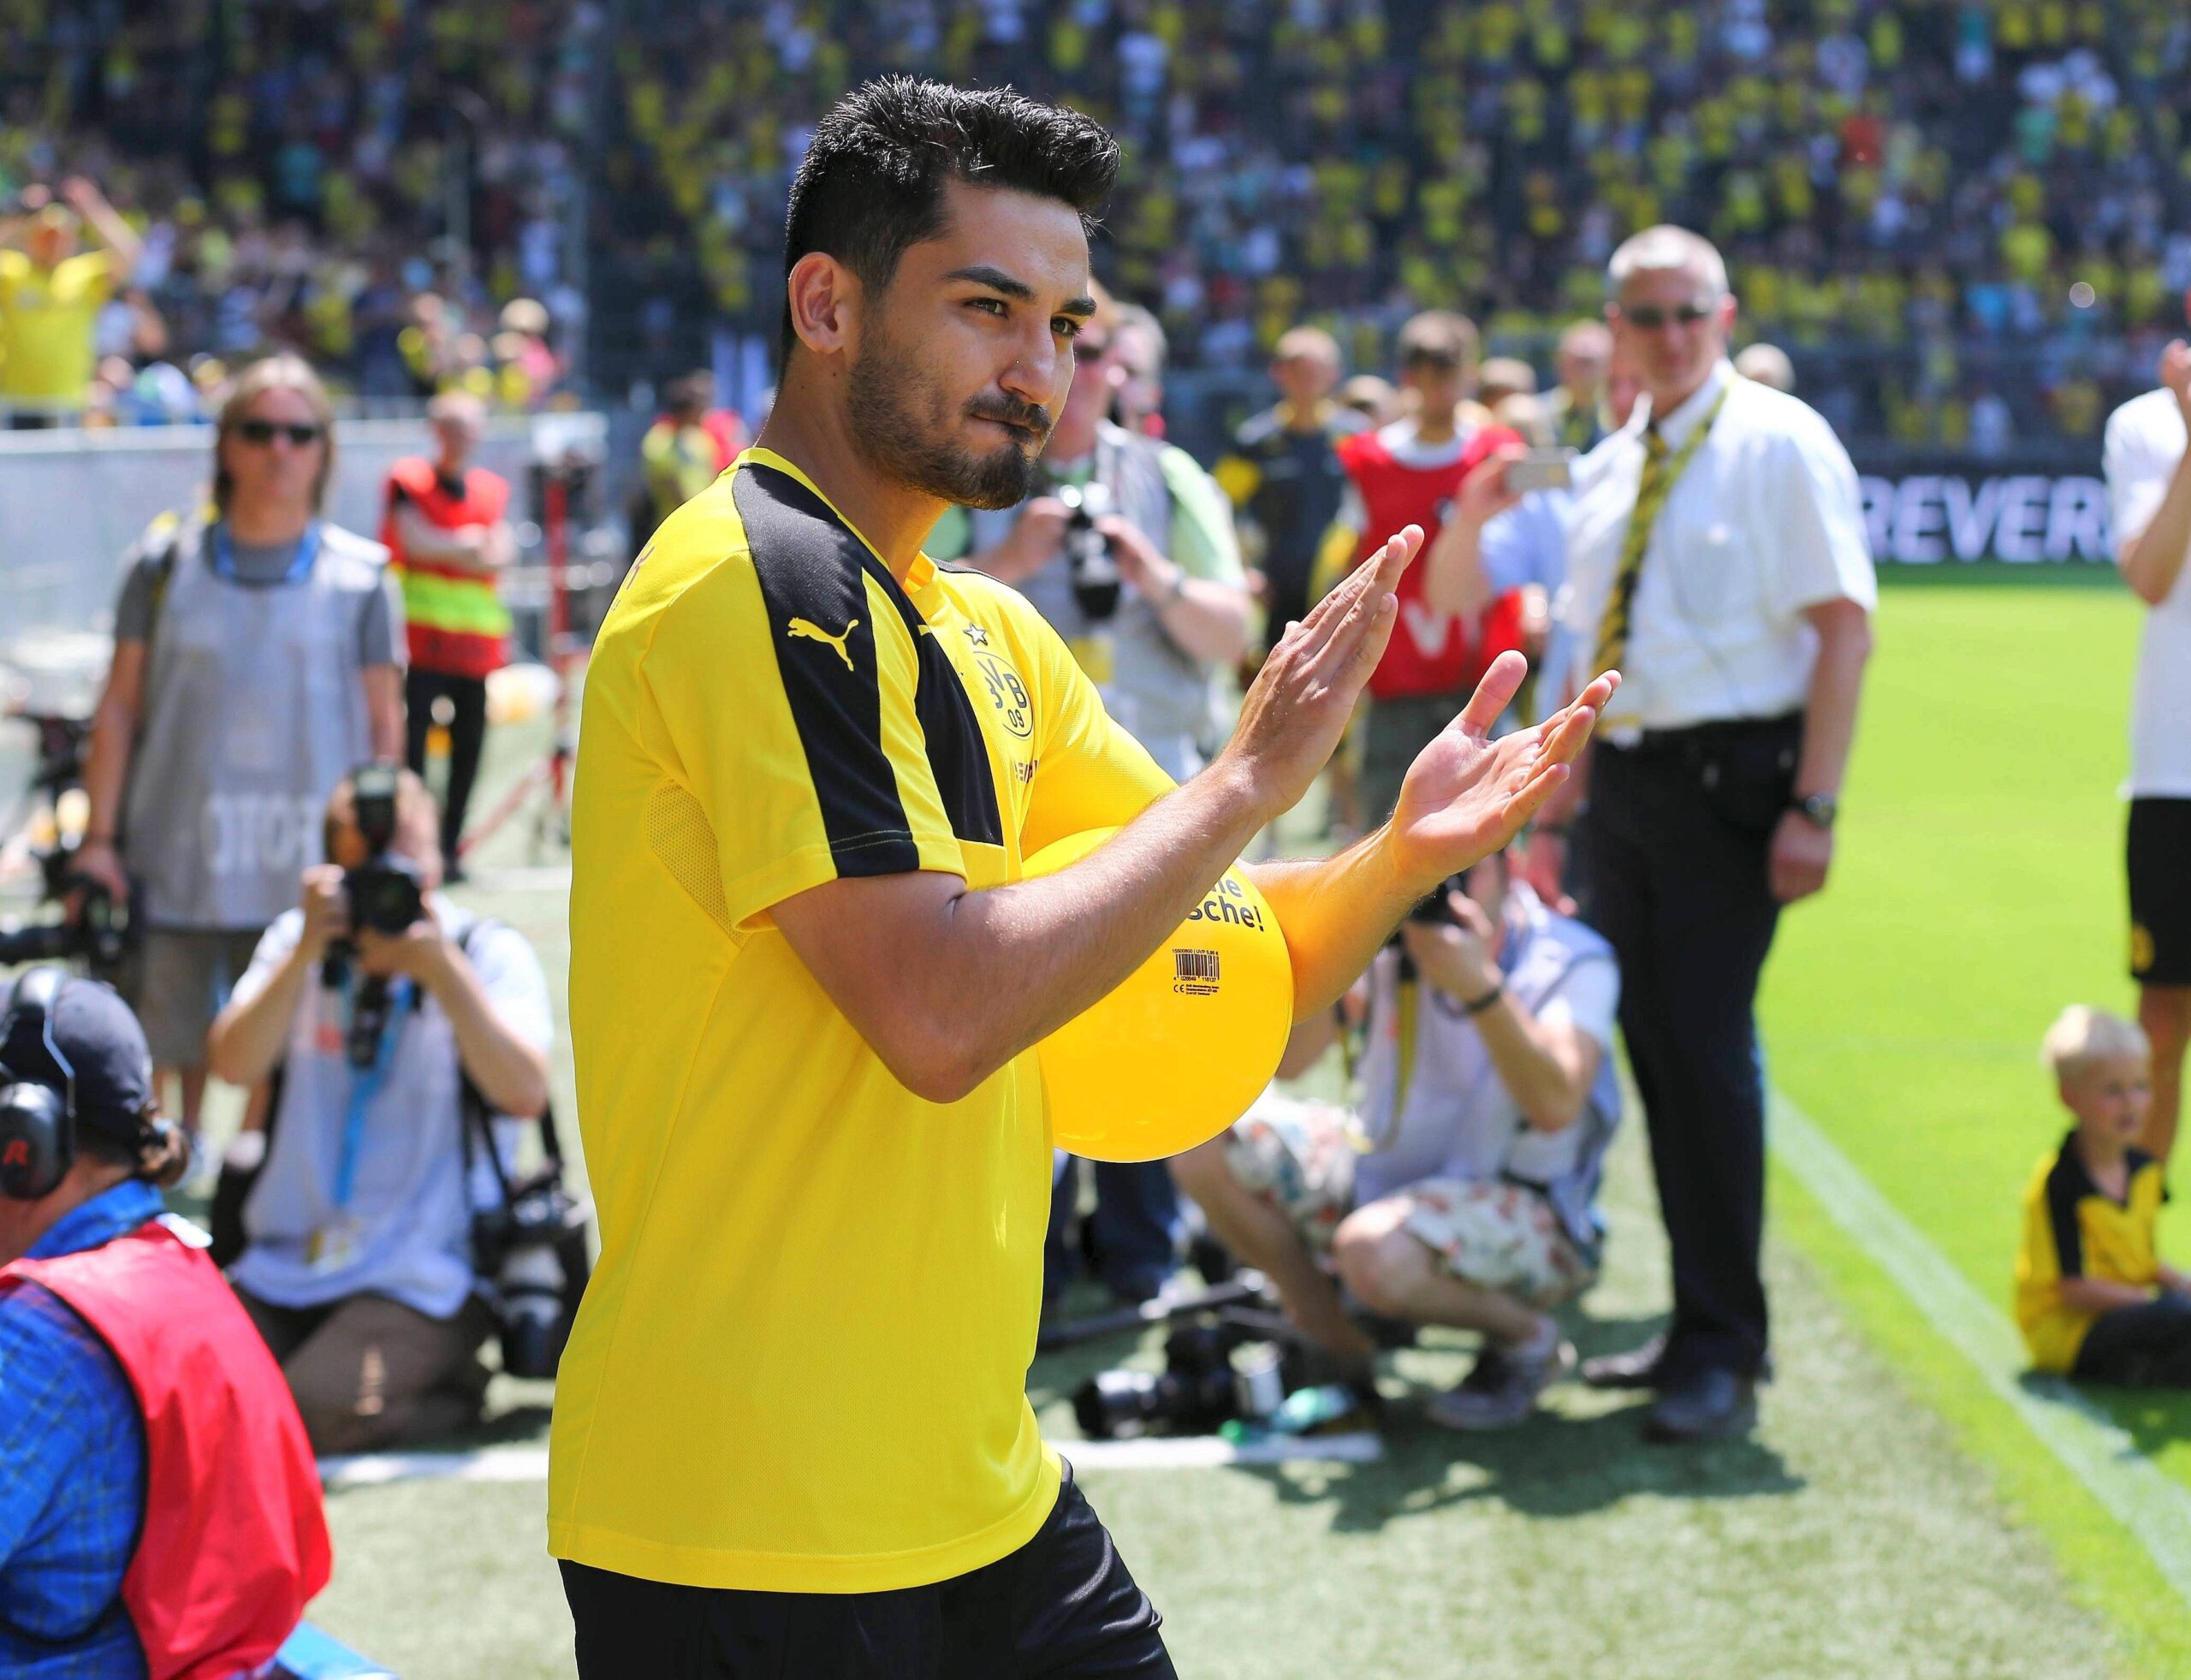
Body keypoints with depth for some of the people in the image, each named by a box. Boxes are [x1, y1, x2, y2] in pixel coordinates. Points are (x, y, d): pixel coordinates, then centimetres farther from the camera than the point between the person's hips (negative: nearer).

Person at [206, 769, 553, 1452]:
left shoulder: (489, 952, 2)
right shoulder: (299, 940, 12)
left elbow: (525, 1094, -15)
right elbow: (234, 1064, -4)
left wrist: (440, 968, -22)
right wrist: (306, 953, -14)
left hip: (422, 1279, -3)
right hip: (282, 1267, 4)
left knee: (317, 1411, -26)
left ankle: (449, 1388, 3)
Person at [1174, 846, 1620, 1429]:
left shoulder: (1574, 962, -17)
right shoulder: (1388, 940, -6)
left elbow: (1556, 1107, -32)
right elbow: (1283, 1059, -10)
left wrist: (1481, 986, -42)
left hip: (1522, 1212, -6)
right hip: (1388, 1167, 6)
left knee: (1374, 1254, -36)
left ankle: (1527, 1337, -4)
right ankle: (1333, 1338, 8)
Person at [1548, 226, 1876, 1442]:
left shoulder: (1780, 444, -6)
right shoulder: (1607, 469, 14)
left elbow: (1844, 624, -11)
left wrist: (1812, 807, -18)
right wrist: (1558, 803, 16)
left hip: (1728, 779, -7)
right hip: (1621, 782, 7)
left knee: (1704, 1049, -11)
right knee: (1652, 1051, 9)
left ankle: (1723, 1351, -3)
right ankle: (1697, 1326, 20)